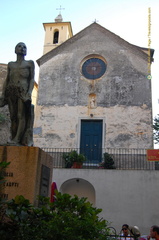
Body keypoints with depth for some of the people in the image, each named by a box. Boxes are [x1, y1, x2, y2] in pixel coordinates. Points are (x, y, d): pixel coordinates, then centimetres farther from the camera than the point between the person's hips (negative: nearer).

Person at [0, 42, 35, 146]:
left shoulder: (29, 63, 11)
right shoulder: (11, 64, 20)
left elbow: (32, 79, 3)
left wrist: (30, 92, -13)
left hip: (23, 91, -3)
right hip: (11, 92, 4)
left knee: (21, 115, -15)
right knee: (13, 117, -2)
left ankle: (17, 139, -21)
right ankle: (14, 140, -2)